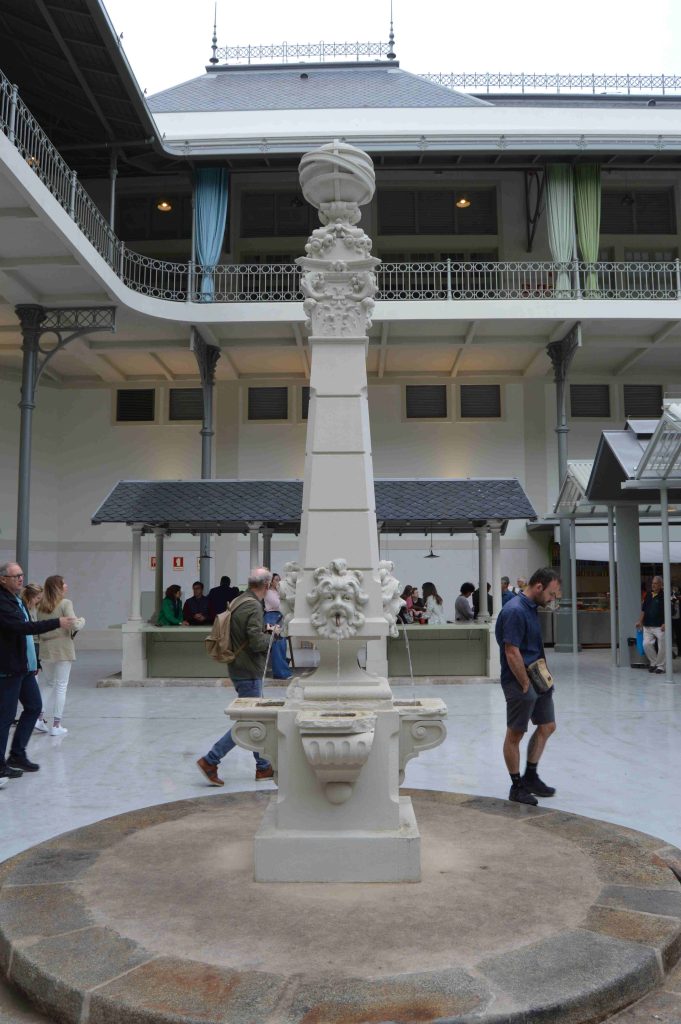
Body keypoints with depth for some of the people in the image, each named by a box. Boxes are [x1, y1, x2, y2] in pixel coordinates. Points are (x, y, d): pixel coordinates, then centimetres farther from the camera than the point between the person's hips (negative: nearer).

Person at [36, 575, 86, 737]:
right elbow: (75, 625, -17)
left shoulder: (40, 606, 5)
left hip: (45, 649, 5)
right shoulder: (65, 603, -12)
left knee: (48, 684, 20)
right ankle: (56, 725, 5)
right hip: (63, 648, -5)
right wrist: (82, 620, 2)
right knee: (61, 686, 3)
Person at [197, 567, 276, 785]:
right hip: (249, 672, -10)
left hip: (240, 669, 10)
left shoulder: (238, 601, 9)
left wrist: (265, 630, 13)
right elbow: (257, 643, -25)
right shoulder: (253, 607, -20)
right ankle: (210, 761, -1)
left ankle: (263, 767, 25)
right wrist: (271, 636, -6)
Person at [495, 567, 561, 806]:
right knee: (515, 734, 3)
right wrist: (526, 685, -15)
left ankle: (530, 777, 27)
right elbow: (512, 653, -22)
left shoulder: (532, 608, 10)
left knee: (547, 726, 15)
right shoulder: (515, 611, -21)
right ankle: (517, 786, 15)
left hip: (538, 679, 10)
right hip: (519, 682, -10)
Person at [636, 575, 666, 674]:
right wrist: (640, 621, 11)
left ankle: (660, 666, 13)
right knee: (646, 644, -2)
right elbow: (643, 610, 17)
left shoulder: (663, 596, -6)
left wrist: (665, 624, -17)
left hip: (660, 627, -5)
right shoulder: (648, 596, 11)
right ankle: (653, 662, 17)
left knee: (661, 647, -1)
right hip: (647, 626, 5)